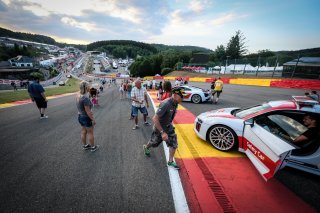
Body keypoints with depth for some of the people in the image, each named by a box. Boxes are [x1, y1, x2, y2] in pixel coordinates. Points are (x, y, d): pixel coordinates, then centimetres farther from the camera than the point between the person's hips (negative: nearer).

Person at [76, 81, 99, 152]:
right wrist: (93, 119, -17)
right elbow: (88, 111, -26)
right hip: (86, 117, -8)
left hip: (80, 116, 8)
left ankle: (85, 145, 38)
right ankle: (93, 147, 26)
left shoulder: (78, 95, -1)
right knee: (90, 133, 9)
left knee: (83, 132, 21)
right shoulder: (85, 98, -29)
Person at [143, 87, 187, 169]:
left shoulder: (175, 103, -10)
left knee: (174, 144, 4)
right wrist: (162, 132, -34)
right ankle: (146, 147, 53)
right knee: (154, 143, 19)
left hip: (168, 126, 6)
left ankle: (170, 162, 25)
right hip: (159, 127, -6)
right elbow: (155, 119, -35)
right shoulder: (165, 104, -36)